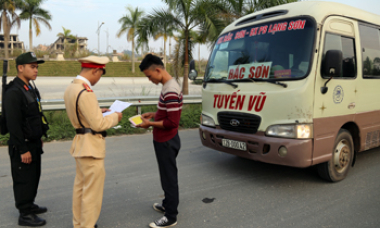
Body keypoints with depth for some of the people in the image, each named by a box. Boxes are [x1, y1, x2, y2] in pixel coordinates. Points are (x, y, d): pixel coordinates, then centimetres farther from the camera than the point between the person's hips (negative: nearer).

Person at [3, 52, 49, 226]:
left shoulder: (30, 89, 10)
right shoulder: (13, 92, -20)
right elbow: (13, 124, -23)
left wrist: (40, 138, 19)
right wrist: (23, 150, -22)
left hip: (34, 143, 9)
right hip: (22, 146, -9)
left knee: (34, 177, 20)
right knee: (24, 179, 3)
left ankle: (29, 204, 38)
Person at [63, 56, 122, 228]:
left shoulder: (70, 88, 6)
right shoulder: (86, 92, -24)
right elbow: (98, 125, -22)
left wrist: (98, 111, 14)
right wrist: (115, 117, -7)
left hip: (80, 143, 10)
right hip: (91, 146, -10)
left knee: (80, 186, 21)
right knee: (92, 191, 4)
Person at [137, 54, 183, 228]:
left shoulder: (170, 91, -25)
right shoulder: (168, 86, 7)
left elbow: (172, 122, -26)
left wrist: (150, 124, -17)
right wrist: (153, 114, 8)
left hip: (166, 142, -10)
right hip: (164, 140, 10)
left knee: (169, 177, 2)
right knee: (167, 174, 22)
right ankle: (168, 204, 40)